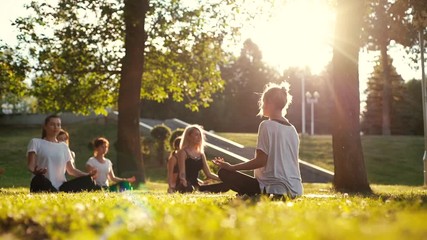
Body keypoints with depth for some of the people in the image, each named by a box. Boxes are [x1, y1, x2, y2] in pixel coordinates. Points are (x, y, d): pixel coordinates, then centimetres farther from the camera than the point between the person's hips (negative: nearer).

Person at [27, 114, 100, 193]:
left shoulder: (64, 146, 20)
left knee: (87, 181, -21)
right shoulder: (36, 142, 8)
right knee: (39, 180, -42)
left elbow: (71, 170, 17)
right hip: (42, 186, -4)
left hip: (60, 186, 4)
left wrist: (88, 175, -3)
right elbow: (30, 165, -4)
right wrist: (35, 171, -31)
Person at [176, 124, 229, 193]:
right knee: (189, 189, -45)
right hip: (185, 187, -7)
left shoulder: (201, 154, 18)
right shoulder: (183, 152, -3)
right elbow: (182, 173, -14)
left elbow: (209, 174, 17)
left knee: (225, 185, -7)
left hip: (196, 186, 7)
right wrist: (184, 182, -36)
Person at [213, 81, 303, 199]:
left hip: (275, 188, -8)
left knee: (224, 172, -3)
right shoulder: (292, 129, 12)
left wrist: (231, 167, -7)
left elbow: (261, 160, -15)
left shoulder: (267, 126, -10)